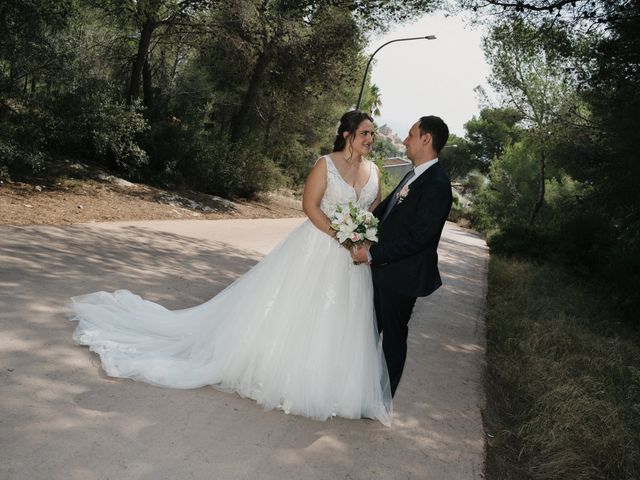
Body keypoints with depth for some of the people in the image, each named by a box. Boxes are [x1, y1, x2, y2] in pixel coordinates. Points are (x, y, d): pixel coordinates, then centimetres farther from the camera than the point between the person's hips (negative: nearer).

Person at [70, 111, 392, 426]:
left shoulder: (372, 171, 7)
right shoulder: (326, 164, -8)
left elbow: (375, 212, 12)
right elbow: (310, 205, -13)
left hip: (350, 261, 5)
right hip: (315, 249, -5)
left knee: (335, 325, 9)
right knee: (285, 309, 1)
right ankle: (263, 366, 20)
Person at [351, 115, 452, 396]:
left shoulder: (437, 184, -20)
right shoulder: (413, 176, 8)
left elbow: (418, 236, -25)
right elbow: (384, 208, 15)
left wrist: (372, 254, -22)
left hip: (401, 275, -8)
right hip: (382, 269, 8)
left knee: (393, 335, 8)